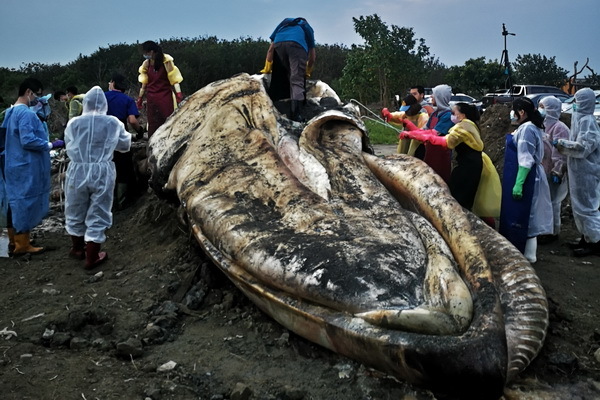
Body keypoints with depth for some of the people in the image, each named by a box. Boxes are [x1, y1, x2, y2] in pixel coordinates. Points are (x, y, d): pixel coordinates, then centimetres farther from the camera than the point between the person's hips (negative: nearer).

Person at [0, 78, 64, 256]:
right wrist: (51, 145, -16)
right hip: (26, 167, -10)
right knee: (25, 203, -2)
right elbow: (28, 141, -25)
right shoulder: (26, 113, -18)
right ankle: (22, 245, 6)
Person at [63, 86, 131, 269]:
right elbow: (125, 145, 12)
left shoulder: (73, 123, -2)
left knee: (76, 213, 20)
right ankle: (91, 258, 15)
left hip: (77, 171, 1)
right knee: (97, 216, 8)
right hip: (102, 173, -1)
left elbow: (68, 146, 13)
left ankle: (78, 248, 38)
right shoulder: (114, 123, -3)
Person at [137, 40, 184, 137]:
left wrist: (179, 96, -16)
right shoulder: (146, 63, 5)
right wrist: (140, 98, 13)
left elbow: (174, 79, -8)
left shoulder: (166, 61, -8)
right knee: (153, 125, 5)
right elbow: (144, 83, 12)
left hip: (165, 97, -4)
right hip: (151, 98, 4)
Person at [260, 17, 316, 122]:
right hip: (297, 44, -2)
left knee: (278, 78, 18)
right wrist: (308, 72, 52)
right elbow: (313, 56, 37)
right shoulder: (307, 27, 39)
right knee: (297, 80, -10)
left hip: (279, 44, 2)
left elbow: (271, 49, 31)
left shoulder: (284, 23, 42)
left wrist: (267, 69, 36)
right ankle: (296, 113, -26)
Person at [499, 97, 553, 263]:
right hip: (518, 176, 10)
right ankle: (517, 250, 26)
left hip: (523, 177, -10)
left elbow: (526, 160, -23)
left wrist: (518, 184, -24)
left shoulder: (527, 129, -18)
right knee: (515, 215, 16)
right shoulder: (529, 127, 13)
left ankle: (524, 255, 7)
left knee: (520, 217, -2)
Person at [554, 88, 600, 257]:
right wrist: (564, 145, 6)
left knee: (586, 206, -3)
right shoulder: (581, 119, 11)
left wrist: (561, 143, -14)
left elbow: (583, 147, -22)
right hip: (579, 170, 9)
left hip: (585, 171, -9)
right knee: (580, 205, 15)